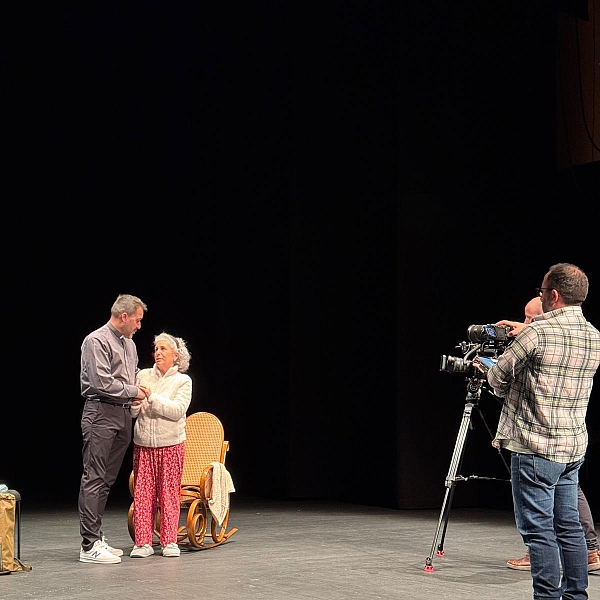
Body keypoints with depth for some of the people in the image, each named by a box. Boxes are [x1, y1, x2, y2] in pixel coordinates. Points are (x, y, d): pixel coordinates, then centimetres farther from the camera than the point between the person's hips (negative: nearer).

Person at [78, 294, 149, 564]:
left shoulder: (129, 344, 19)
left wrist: (135, 397, 9)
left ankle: (97, 537, 15)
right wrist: (133, 392, -6)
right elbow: (102, 382, -17)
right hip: (100, 413, -9)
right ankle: (89, 545, -9)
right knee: (94, 479, -9)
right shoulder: (96, 341, -8)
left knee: (107, 480, 10)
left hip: (123, 415, 9)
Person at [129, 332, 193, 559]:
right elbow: (132, 412, 6)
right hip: (143, 444, 2)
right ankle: (143, 543, 6)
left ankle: (169, 541, 9)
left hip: (171, 445, -2)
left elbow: (178, 410, -13)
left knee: (169, 493, 1)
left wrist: (152, 397, -18)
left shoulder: (183, 381, 1)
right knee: (142, 493, 1)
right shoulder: (143, 375, 7)